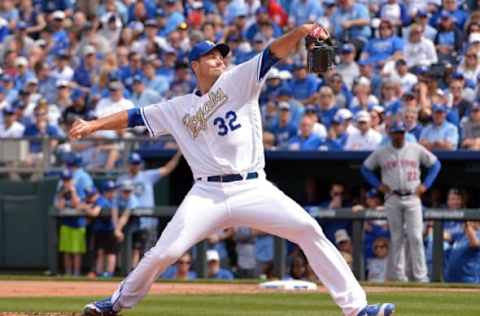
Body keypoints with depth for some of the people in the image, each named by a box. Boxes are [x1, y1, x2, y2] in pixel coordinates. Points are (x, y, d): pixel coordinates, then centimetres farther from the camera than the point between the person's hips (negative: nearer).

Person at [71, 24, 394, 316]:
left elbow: (274, 52, -6)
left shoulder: (239, 80, 7)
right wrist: (94, 125, 3)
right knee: (164, 253, -9)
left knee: (310, 231, -15)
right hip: (208, 194, 1)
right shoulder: (179, 108, 14)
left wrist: (301, 32, -23)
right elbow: (135, 116, 16)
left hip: (253, 189, -1)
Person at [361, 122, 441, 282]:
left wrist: (425, 185, 2)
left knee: (415, 237, -9)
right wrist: (378, 184, 4)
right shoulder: (381, 153, 6)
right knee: (397, 238, 2)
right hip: (392, 199, 1)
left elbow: (435, 164, 12)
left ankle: (420, 276, -8)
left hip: (412, 198, -1)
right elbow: (366, 168, 16)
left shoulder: (416, 149, 5)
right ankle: (398, 276, 6)